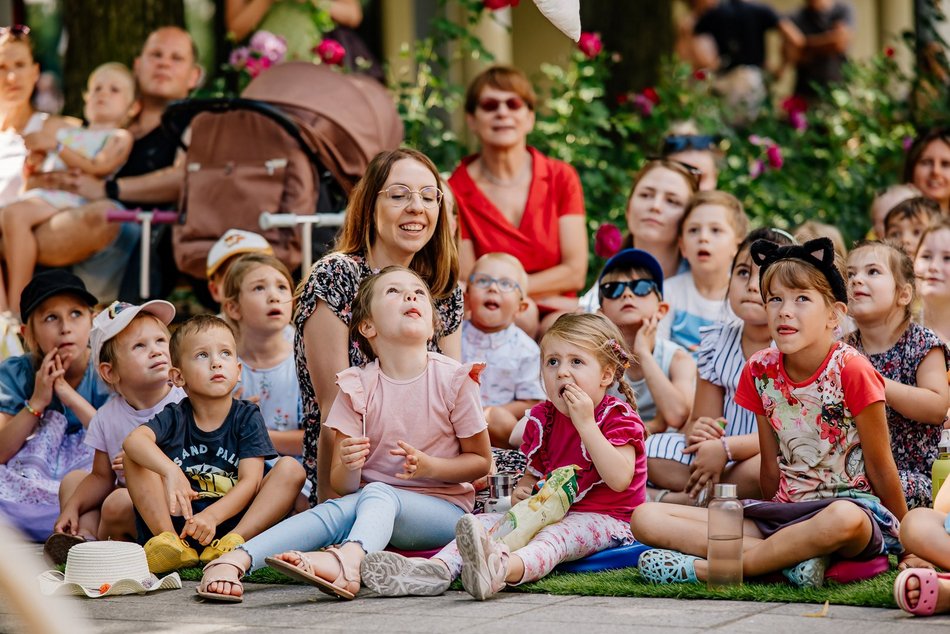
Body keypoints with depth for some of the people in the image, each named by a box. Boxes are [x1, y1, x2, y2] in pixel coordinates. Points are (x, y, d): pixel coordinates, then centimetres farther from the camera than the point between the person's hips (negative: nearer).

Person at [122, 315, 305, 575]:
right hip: (177, 521, 0)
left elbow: (250, 482, -9)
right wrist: (170, 471, -41)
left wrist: (212, 515, -28)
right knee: (134, 456, -12)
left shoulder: (247, 417, 3)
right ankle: (169, 540, -23)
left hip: (230, 521, 0)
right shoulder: (174, 418, 2)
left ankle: (234, 545, -32)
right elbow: (133, 439, -20)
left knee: (291, 468, -18)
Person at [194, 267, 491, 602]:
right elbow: (341, 485, -1)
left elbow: (481, 460, 4)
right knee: (336, 511, -31)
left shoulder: (454, 379, -4)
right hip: (370, 500, 3)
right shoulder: (357, 387, 0)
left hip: (442, 509, -2)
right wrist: (349, 466, -26)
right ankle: (234, 560, -47)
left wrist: (429, 466, -15)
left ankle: (348, 560, -68)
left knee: (377, 494, -34)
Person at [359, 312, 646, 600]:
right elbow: (534, 472, 24)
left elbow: (619, 479, -23)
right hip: (552, 511, 8)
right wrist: (521, 492, -2)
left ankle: (504, 569, -72)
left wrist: (585, 423, -24)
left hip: (604, 519, -7)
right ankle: (438, 567, -40)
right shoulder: (542, 418, 12)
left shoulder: (618, 417, -7)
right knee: (485, 521, -11)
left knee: (556, 536, -38)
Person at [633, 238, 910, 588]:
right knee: (645, 519, -11)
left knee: (843, 520, -46)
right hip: (784, 513, 5)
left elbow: (881, 468, -4)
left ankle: (705, 569, -29)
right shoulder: (760, 371, 4)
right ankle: (791, 555, -25)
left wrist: (905, 540, 2)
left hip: (853, 505, -5)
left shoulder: (851, 371, -11)